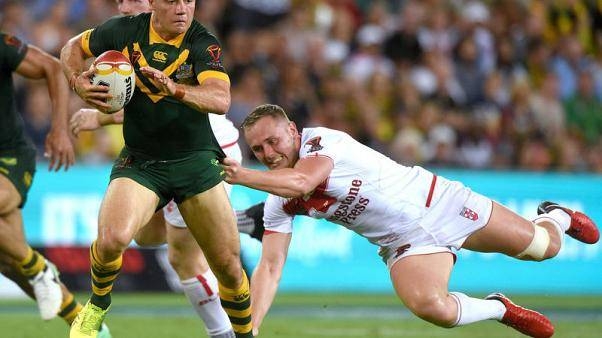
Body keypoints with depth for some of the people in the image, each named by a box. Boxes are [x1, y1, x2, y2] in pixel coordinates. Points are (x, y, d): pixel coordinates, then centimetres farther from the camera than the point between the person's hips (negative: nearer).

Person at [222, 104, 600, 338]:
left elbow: (300, 182, -42)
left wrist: (243, 177, -51)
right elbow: (270, 266, -7)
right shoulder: (278, 205, -5)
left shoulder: (321, 140, -22)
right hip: (405, 242, 4)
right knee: (430, 307, -27)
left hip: (434, 202, -4)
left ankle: (555, 217, 44)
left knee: (543, 247, 5)